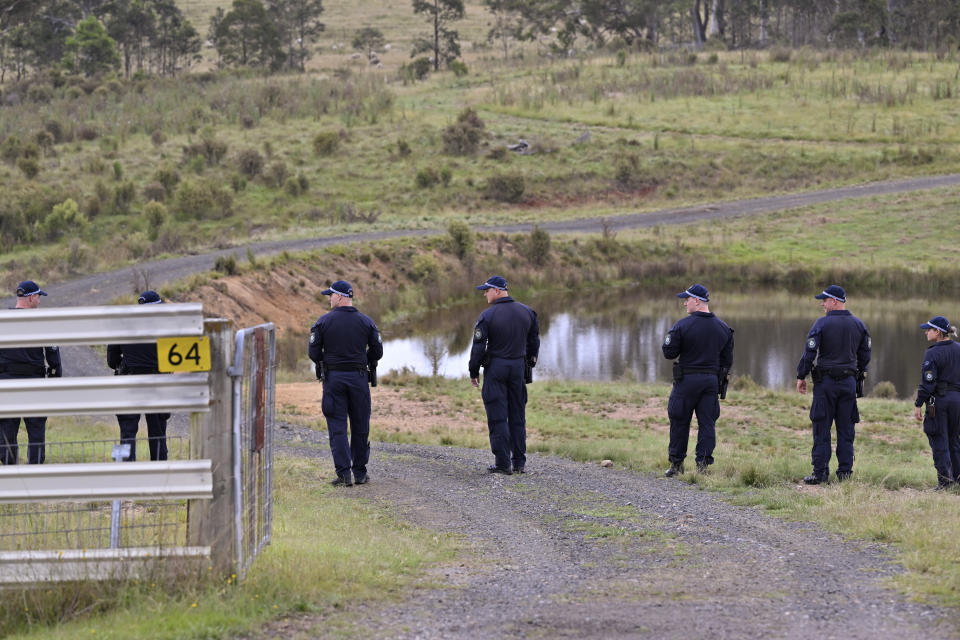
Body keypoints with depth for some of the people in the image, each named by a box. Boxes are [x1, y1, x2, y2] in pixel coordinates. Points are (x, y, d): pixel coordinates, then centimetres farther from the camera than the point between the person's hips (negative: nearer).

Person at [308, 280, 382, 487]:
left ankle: (344, 474, -7)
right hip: (359, 377, 2)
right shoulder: (366, 322, 2)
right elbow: (377, 351, 3)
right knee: (360, 427, 11)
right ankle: (360, 473, 15)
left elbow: (314, 352, -5)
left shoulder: (324, 321, -4)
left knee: (337, 427, 0)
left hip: (333, 377, -2)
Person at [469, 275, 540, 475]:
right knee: (517, 416, 10)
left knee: (497, 417, -1)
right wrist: (529, 366, 22)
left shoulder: (488, 315, -12)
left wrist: (474, 372, -1)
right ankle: (519, 462, 11)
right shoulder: (527, 312, 5)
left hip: (495, 368, -5)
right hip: (518, 368, 5)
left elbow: (478, 346, -11)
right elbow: (534, 343, 11)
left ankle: (503, 463, -4)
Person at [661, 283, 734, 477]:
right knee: (707, 423, 5)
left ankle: (676, 463, 11)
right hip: (712, 380, 4)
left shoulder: (682, 326, -10)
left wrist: (669, 337, 11)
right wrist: (720, 380, 20)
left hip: (687, 380, -4)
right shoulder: (723, 328, 7)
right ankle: (703, 464, 1)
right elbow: (728, 359, 11)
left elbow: (669, 353, -7)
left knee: (679, 422, 6)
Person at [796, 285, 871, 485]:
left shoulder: (822, 323, -9)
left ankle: (820, 473, -3)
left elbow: (809, 352, -10)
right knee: (846, 429, 8)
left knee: (821, 428, -1)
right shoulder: (858, 324, 7)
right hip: (849, 382, 5)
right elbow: (865, 355, 14)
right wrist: (858, 376, 24)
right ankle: (845, 472, 7)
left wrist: (801, 377, 0)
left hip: (826, 381, -5)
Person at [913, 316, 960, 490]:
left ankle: (945, 480, -3)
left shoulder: (932, 354, -11)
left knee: (939, 442, 0)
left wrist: (918, 405, -9)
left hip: (938, 400, -6)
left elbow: (928, 382, -14)